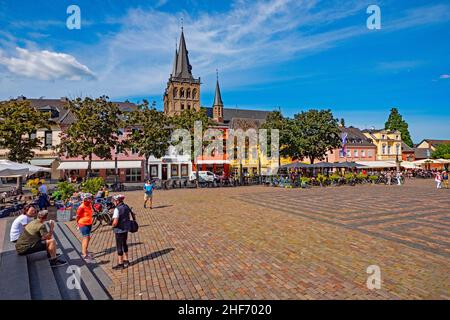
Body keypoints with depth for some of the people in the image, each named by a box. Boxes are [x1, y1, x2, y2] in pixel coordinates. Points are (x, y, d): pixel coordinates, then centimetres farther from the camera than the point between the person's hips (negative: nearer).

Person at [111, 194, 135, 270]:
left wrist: (113, 226, -9)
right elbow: (133, 215, 15)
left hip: (119, 230, -8)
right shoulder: (126, 207, 3)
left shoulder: (117, 209, -21)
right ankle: (126, 261, 33)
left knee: (119, 246, 5)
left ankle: (120, 264, 15)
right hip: (126, 228, 8)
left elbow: (115, 222, -29)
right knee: (124, 244, 21)